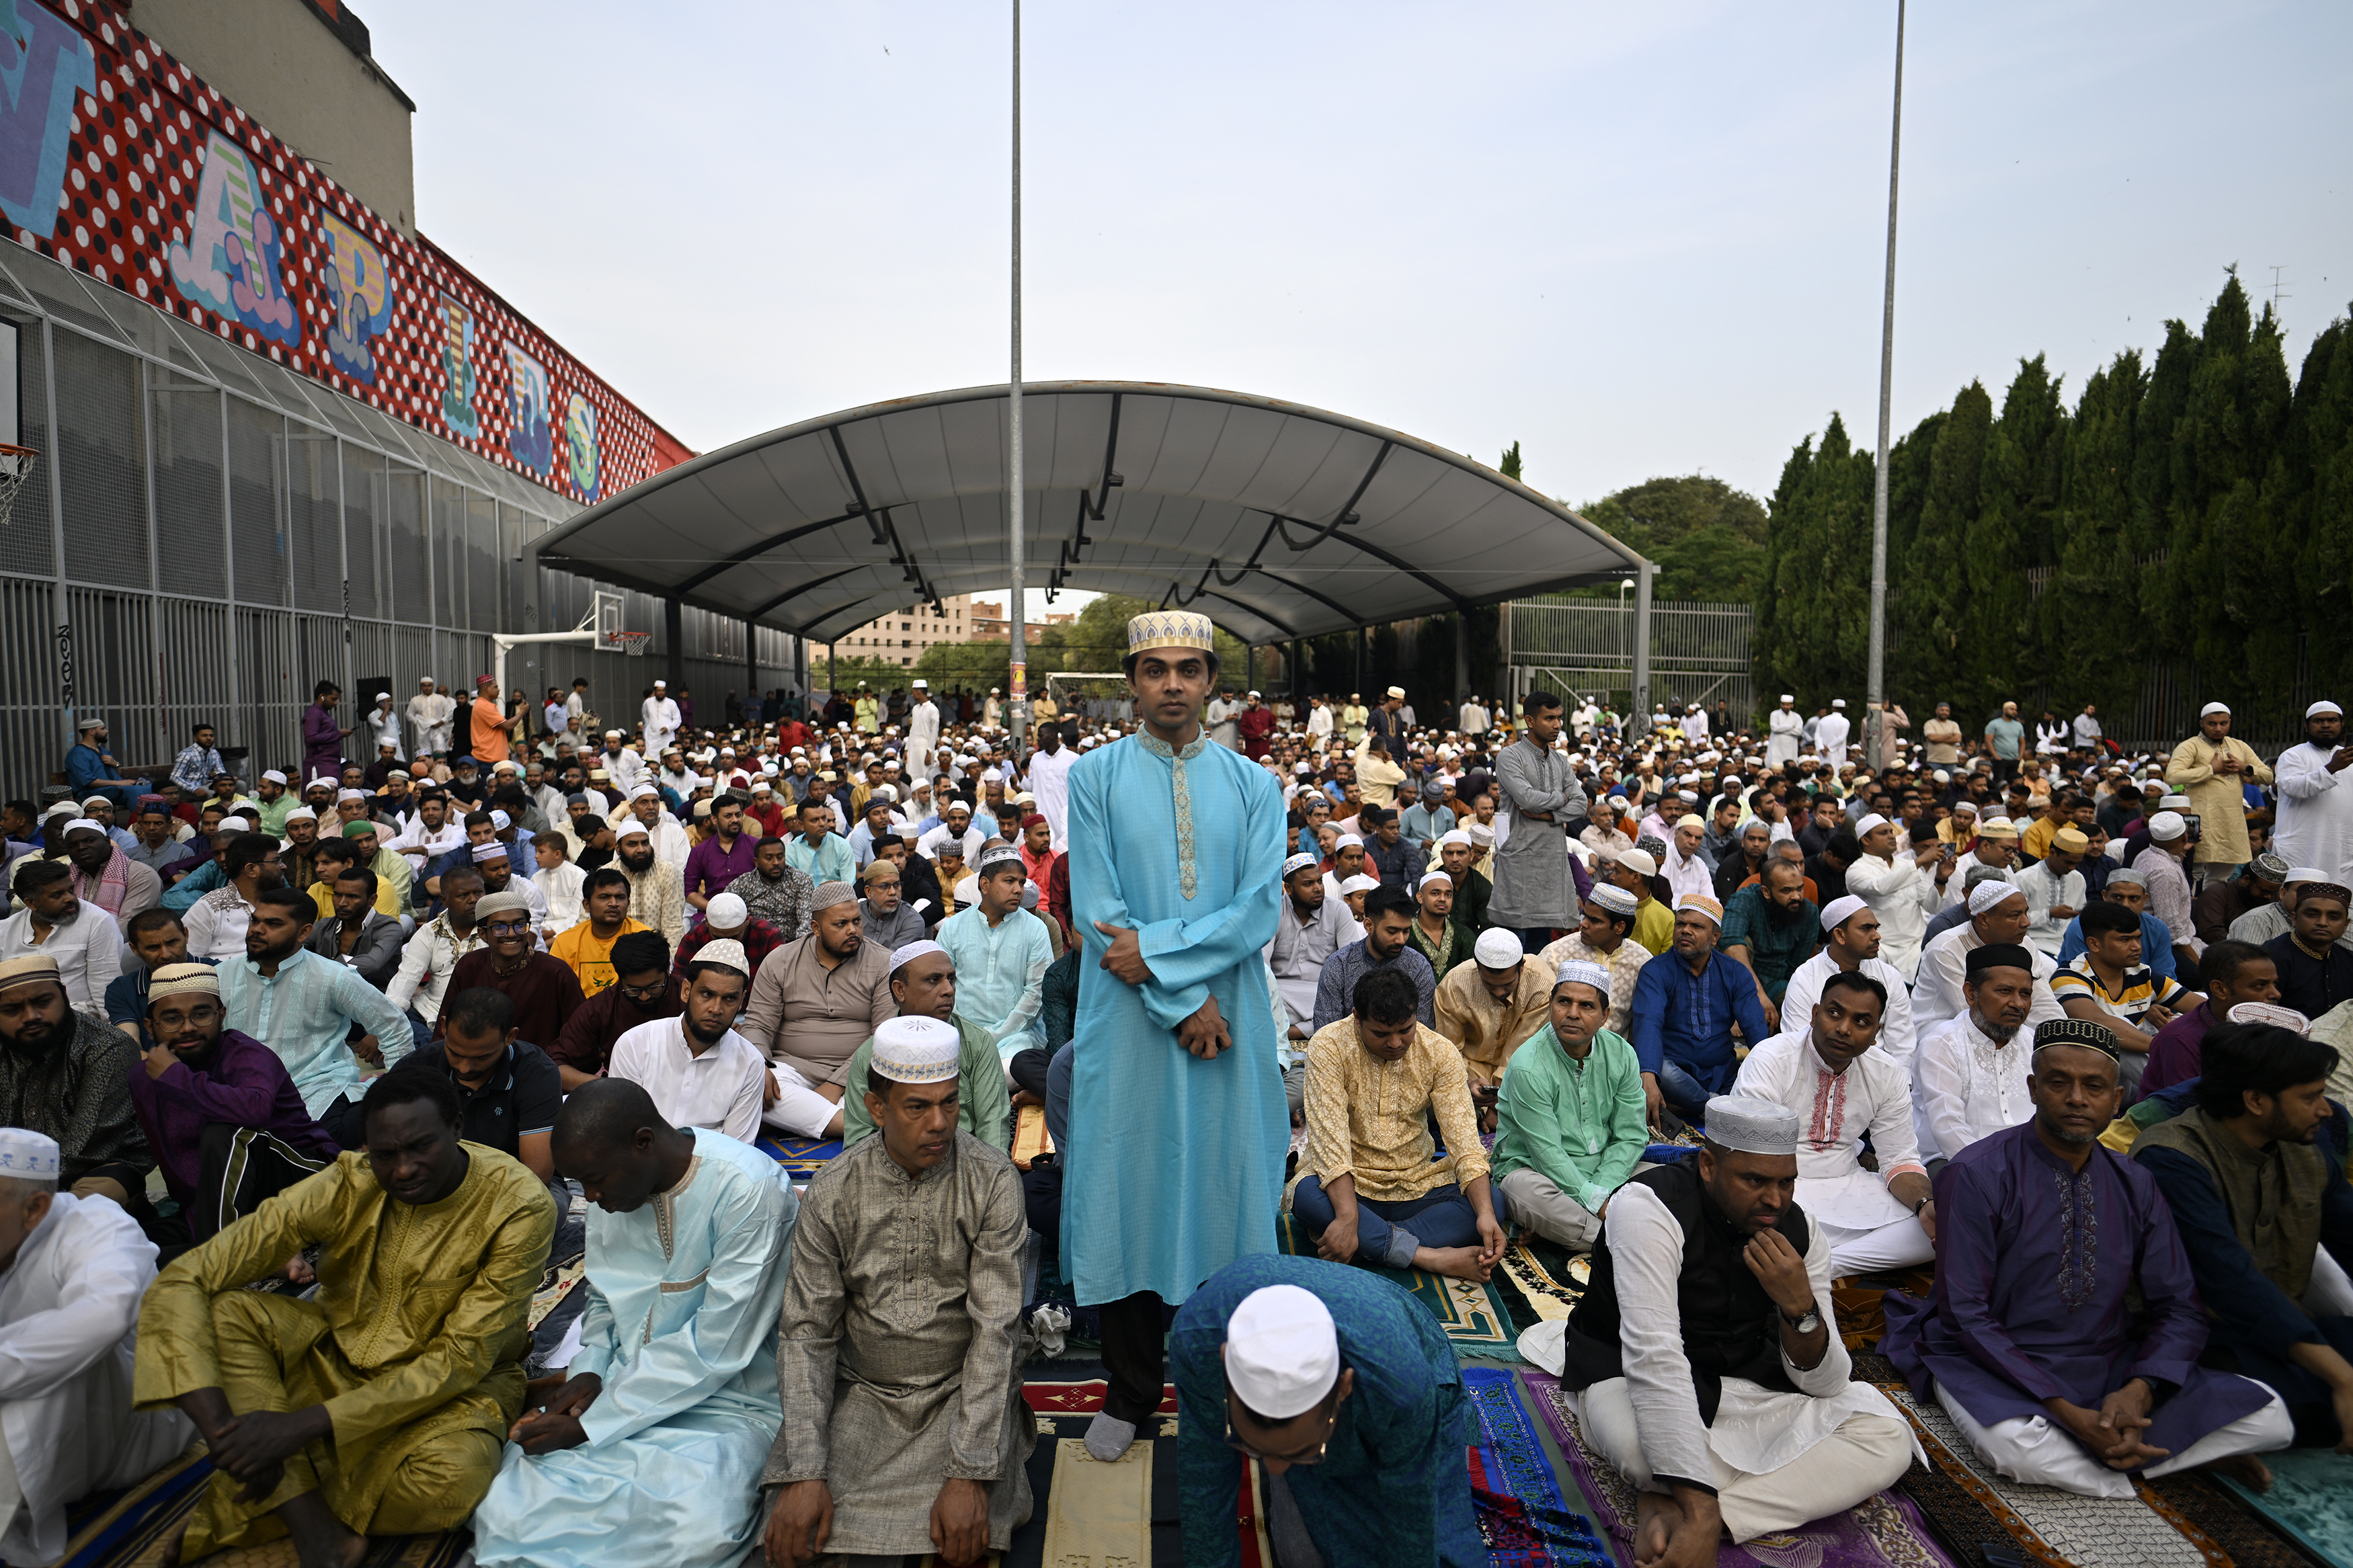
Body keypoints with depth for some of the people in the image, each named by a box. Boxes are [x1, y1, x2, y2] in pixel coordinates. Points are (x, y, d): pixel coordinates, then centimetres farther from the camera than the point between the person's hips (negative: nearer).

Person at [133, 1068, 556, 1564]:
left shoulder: (519, 1206, -23)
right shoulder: (346, 1187, -16)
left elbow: (461, 1360, -21)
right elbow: (181, 1281, -18)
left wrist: (306, 1424, -28)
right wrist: (224, 1429, -30)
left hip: (455, 1386, -3)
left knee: (452, 1478, -36)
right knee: (221, 1311, -21)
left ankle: (280, 1499, -8)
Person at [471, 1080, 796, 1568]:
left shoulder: (748, 1189, -23)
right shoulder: (613, 1183, 1)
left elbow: (717, 1348, -21)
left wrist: (591, 1425, -16)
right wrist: (588, 1370, -4)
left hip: (722, 1402, -6)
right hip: (624, 1383, 6)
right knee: (503, 1508, -17)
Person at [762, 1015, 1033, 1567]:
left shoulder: (992, 1181, -13)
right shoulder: (833, 1192, -8)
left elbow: (994, 1329, -15)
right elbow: (807, 1333, -6)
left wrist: (969, 1474, -23)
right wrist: (803, 1473, -18)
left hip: (965, 1391, -2)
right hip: (861, 1392, 2)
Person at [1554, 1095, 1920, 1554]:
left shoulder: (1800, 1231, -7)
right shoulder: (1648, 1206, -27)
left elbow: (1825, 1385, -6)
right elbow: (1654, 1358, -35)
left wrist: (1800, 1307, -28)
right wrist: (1699, 1510, -41)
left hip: (1744, 1386, 7)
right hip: (1629, 1376, -7)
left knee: (1888, 1436, -15)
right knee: (1646, 1446, -42)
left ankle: (1669, 1508, -23)